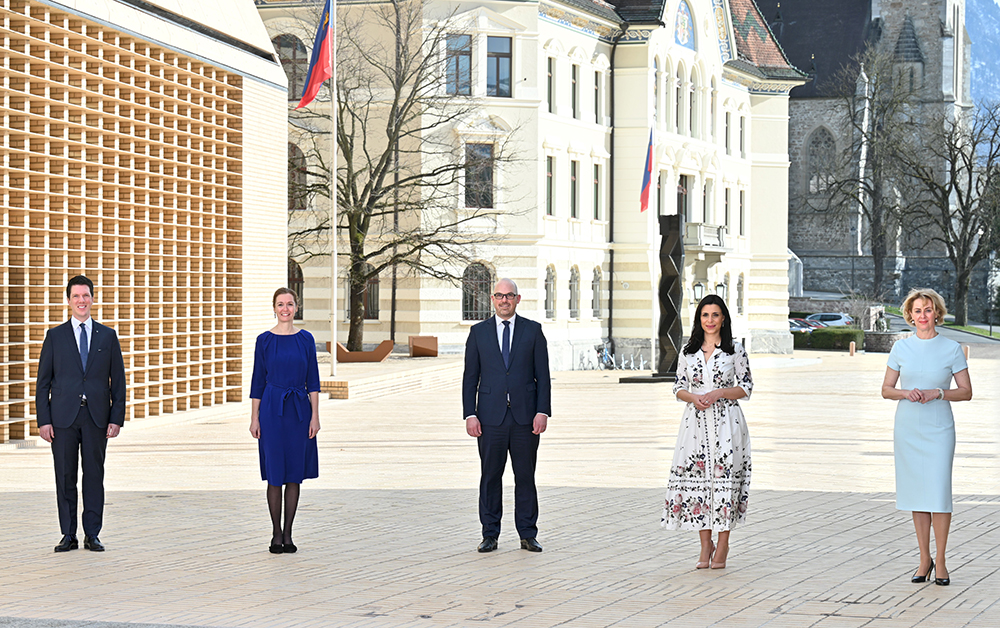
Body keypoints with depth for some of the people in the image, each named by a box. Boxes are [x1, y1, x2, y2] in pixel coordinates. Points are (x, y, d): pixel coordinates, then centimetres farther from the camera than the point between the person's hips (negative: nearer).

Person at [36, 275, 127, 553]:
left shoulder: (108, 336, 9)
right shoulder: (55, 336, 6)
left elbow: (118, 381, 8)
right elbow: (43, 382, 5)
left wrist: (117, 418, -1)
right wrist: (43, 420, -4)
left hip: (96, 418, 0)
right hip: (64, 417, 0)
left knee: (94, 475, 2)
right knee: (65, 477, 2)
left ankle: (92, 535, 8)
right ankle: (69, 536, 8)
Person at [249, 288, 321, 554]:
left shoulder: (305, 339, 5)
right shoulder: (265, 340, 1)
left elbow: (313, 381, 5)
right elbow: (258, 381, 3)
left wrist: (315, 416, -2)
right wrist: (255, 418, -1)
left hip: (299, 409, 2)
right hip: (272, 409, -1)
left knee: (295, 474, 4)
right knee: (275, 474, 0)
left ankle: (288, 534, 11)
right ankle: (276, 533, 10)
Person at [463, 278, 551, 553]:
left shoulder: (533, 331, 6)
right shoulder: (478, 332, 8)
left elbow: (542, 375, 4)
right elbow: (470, 377, 6)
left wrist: (542, 411, -6)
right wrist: (470, 414, -3)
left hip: (525, 416, 0)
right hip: (491, 417, 0)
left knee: (525, 476, 2)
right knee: (490, 476, 2)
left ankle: (528, 535, 9)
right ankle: (490, 535, 10)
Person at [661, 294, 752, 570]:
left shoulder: (735, 350, 1)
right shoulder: (688, 352, 9)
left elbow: (746, 388, 1)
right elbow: (679, 387, 11)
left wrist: (718, 393, -14)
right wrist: (693, 397, -9)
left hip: (726, 422, -3)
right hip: (696, 422, 3)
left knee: (724, 478, -4)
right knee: (696, 478, -1)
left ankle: (722, 546, 6)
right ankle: (705, 546, 10)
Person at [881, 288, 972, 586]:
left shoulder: (951, 348, 0)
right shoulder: (901, 347, 6)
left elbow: (966, 391, 1)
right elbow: (886, 389, 10)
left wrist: (937, 393, -14)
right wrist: (905, 393, -10)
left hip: (938, 429, -3)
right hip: (907, 428, 3)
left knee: (938, 492, -7)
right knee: (915, 493, 5)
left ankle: (940, 562, 2)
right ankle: (924, 559, 14)